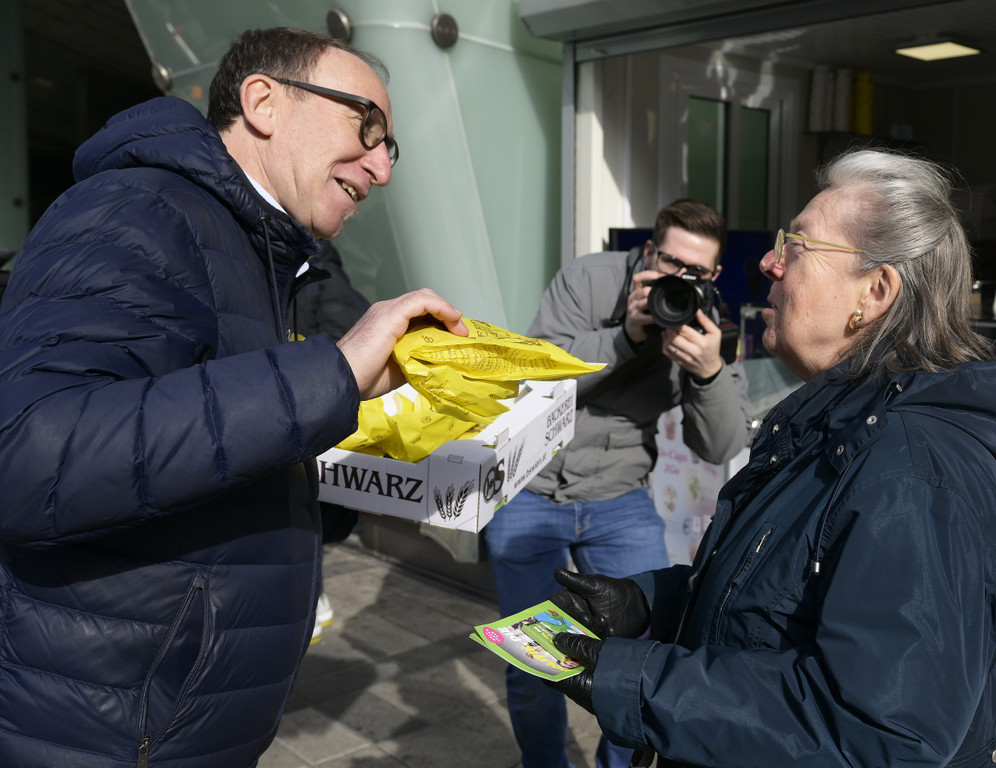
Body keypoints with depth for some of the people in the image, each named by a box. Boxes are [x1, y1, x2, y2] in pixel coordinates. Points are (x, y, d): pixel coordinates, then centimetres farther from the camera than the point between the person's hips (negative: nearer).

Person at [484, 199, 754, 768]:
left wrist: (711, 372, -26)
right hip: (530, 493, -2)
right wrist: (626, 335, -27)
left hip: (619, 501, 2)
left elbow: (722, 449, -8)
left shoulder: (708, 326, -2)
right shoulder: (587, 280, -9)